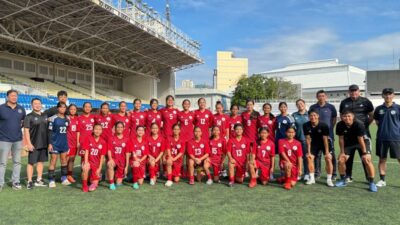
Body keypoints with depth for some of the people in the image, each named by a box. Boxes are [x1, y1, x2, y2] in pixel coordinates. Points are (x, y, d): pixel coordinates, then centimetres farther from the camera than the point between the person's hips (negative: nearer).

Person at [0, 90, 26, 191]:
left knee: (17, 162, 8)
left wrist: (20, 126, 8)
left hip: (18, 139, 4)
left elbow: (25, 120, 21)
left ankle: (16, 182, 17)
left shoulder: (21, 109, 7)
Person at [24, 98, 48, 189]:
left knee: (41, 161, 11)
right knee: (31, 162, 0)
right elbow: (26, 131, -10)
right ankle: (29, 181, 9)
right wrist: (29, 143, -17)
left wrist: (49, 142, 12)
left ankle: (39, 180, 21)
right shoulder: (29, 117, -6)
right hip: (34, 144, -6)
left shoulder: (45, 116, 11)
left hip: (44, 144, 6)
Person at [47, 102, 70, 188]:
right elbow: (50, 132, -7)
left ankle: (64, 179, 19)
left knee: (64, 161, 10)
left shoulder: (67, 119, 8)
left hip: (64, 143, 5)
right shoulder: (53, 118, -6)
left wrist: (68, 144, 15)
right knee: (53, 161, -1)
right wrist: (50, 143, -13)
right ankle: (51, 180, 5)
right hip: (55, 143, -5)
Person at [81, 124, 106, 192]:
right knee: (86, 168, -37)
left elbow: (102, 156, 1)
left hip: (96, 163, 2)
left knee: (94, 184, -2)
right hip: (88, 161, -2)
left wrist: (99, 168, -3)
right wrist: (86, 163, -22)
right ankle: (84, 185, -13)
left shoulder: (103, 142, -2)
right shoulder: (88, 138, -7)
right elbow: (86, 151, -12)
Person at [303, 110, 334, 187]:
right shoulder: (306, 126, -19)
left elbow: (325, 139, -22)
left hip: (325, 142, -2)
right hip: (314, 143, 3)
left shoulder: (324, 125, -26)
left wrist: (327, 152, -20)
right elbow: (308, 139, -12)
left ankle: (329, 179, -2)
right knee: (309, 158, -8)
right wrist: (308, 152, -12)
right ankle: (312, 178, 5)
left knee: (328, 159, -14)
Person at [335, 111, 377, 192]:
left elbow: (361, 140, -28)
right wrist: (342, 152, -7)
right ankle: (343, 180, 16)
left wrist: (364, 153, -24)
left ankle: (372, 183, -4)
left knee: (367, 161, -18)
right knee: (341, 160, -5)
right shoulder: (340, 125, -22)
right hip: (349, 143, 3)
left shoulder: (359, 124, -31)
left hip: (363, 141, -3)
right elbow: (341, 139, -10)